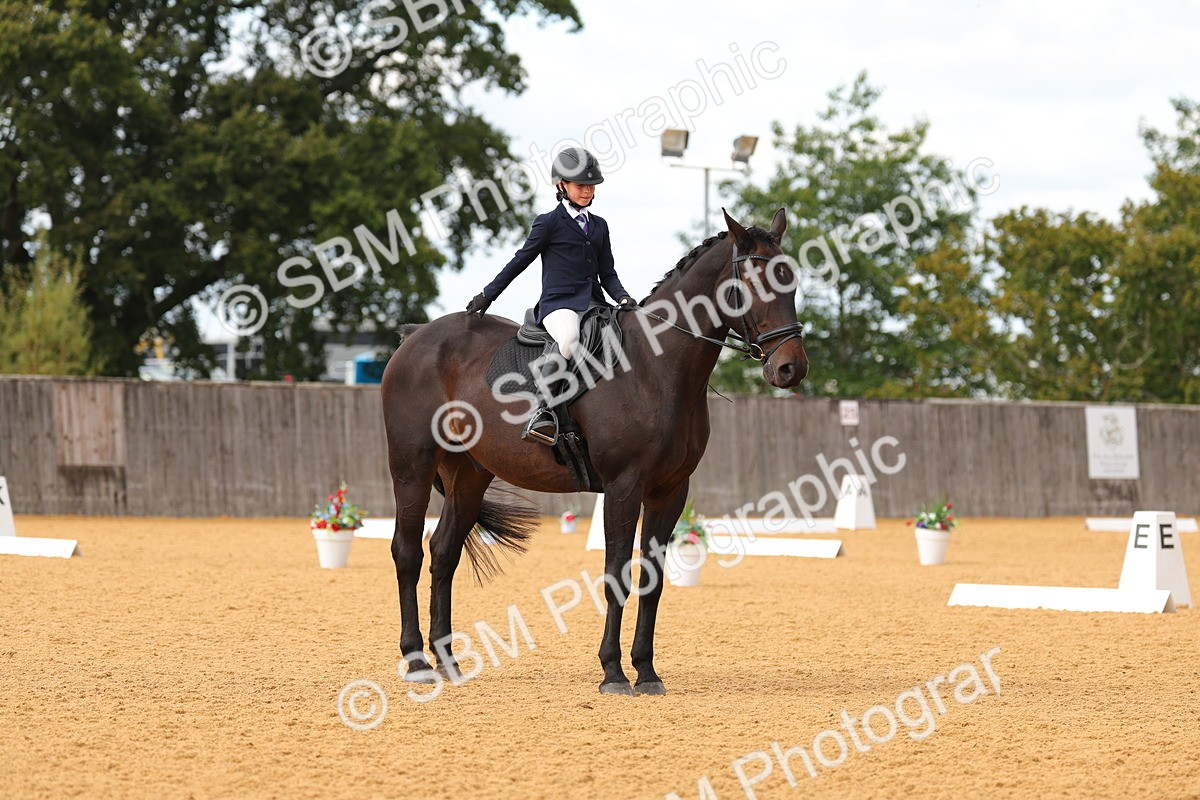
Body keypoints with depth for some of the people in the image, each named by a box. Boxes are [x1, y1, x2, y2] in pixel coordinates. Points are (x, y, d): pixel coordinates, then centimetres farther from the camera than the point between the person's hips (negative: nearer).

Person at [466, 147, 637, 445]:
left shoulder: (599, 226, 21)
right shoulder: (550, 223, 5)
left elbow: (607, 274, 20)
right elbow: (520, 261, 9)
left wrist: (623, 298, 0)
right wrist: (487, 295, 9)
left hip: (593, 305, 6)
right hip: (558, 304, -6)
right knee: (569, 338, -38)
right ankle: (544, 409, -39)